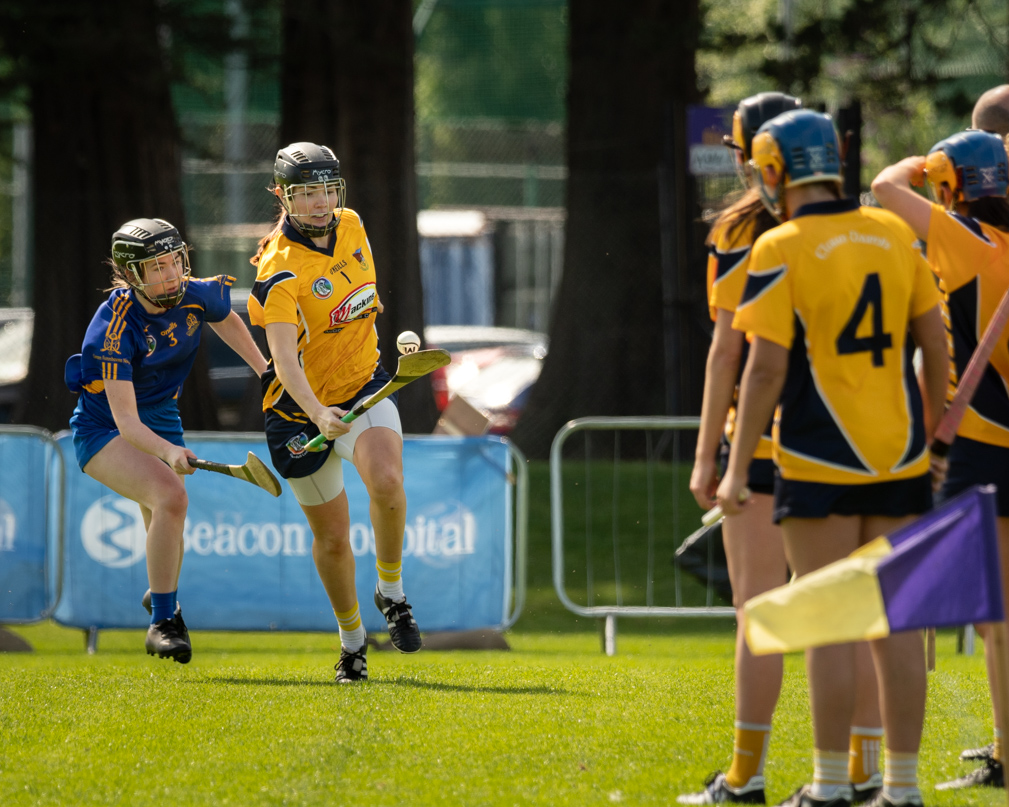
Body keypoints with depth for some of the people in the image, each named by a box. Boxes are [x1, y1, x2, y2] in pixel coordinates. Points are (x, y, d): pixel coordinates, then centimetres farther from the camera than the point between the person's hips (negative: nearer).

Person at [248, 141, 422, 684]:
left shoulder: (350, 226, -4)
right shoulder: (279, 271, -24)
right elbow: (284, 357, -36)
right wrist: (317, 413, -50)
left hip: (364, 388, 3)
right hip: (303, 408, -3)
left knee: (386, 482, -27)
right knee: (332, 536, 5)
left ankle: (391, 592, -4)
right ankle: (352, 639, 28)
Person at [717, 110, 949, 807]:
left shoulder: (781, 250, -10)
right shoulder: (894, 233, 5)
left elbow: (766, 368, -13)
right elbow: (935, 343, 11)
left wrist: (736, 470, -7)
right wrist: (928, 432, 24)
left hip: (821, 466, -4)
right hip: (900, 460, 4)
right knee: (898, 621, 7)